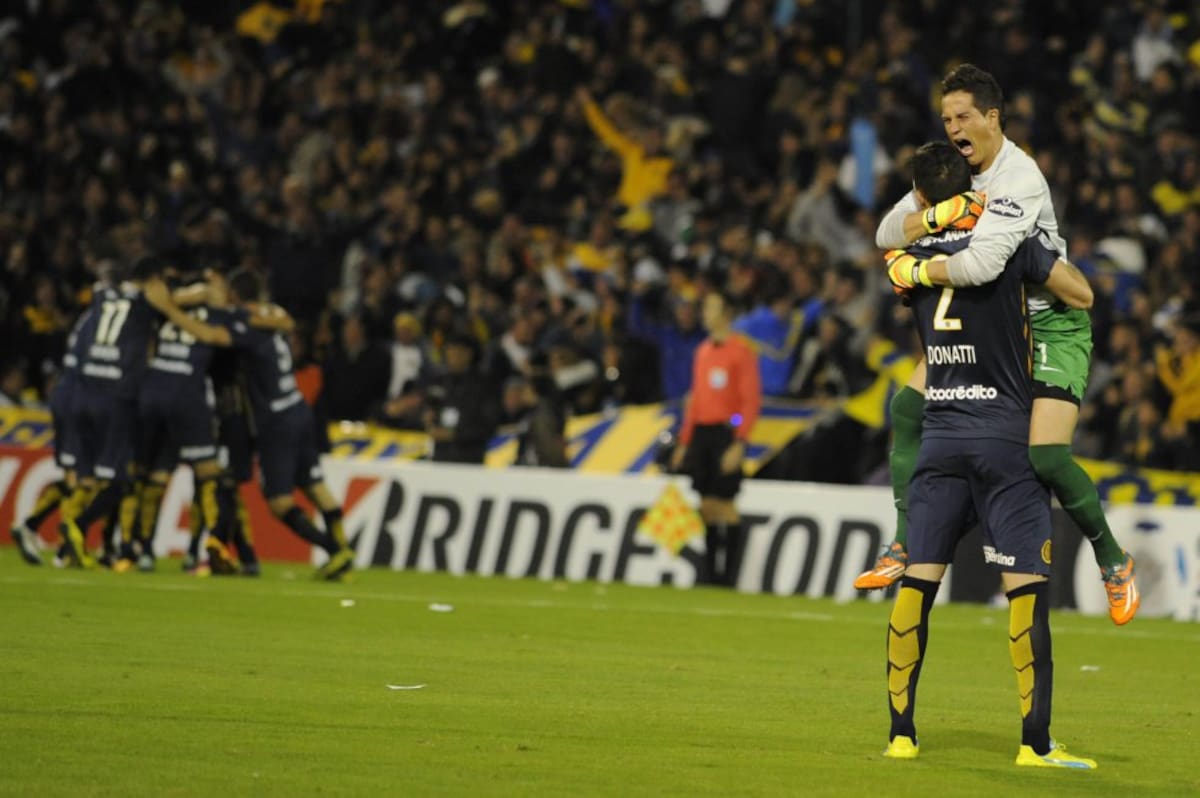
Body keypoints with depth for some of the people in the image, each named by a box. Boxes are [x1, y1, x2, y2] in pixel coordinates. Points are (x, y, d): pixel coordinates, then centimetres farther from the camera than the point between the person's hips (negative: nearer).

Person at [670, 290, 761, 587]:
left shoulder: (741, 351, -7)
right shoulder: (703, 351, 15)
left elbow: (751, 400, -11)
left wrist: (739, 443, -19)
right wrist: (684, 442, 15)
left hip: (727, 433, -6)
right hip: (701, 431, 6)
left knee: (725, 504, -6)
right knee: (706, 505, 5)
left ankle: (728, 574, -3)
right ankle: (709, 570, 9)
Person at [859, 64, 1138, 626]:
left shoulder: (1019, 180, -26)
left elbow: (981, 264, -40)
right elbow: (887, 234, -1)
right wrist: (937, 215, -21)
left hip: (1052, 326, -8)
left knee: (1046, 457, -21)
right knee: (908, 407, -1)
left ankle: (1114, 562, 2)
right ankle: (905, 548, 5)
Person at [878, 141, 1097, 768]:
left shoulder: (910, 260, 7)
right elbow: (1082, 293, 0)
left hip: (940, 439, 3)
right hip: (1004, 439, -3)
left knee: (917, 583, 5)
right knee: (1027, 584, -6)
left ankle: (901, 733, 6)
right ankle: (1035, 741, -11)